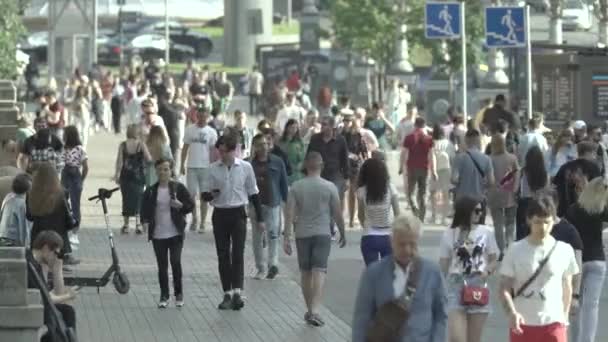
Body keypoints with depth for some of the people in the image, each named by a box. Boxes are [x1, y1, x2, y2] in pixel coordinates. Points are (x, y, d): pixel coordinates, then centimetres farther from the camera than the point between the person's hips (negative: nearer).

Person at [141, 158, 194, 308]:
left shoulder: (178, 188, 0)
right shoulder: (151, 191, 5)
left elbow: (191, 205, 3)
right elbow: (145, 209, 8)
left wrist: (181, 206, -16)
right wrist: (145, 221, -10)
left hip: (175, 233, -2)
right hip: (158, 234, 2)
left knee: (175, 262, -8)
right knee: (162, 266, 6)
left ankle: (179, 293, 7)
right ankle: (164, 296, 14)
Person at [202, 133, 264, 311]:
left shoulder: (245, 167, -2)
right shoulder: (213, 168, 1)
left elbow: (253, 193, 6)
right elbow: (205, 194, 5)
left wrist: (260, 219, 7)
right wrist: (210, 194, -20)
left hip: (238, 214, -2)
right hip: (220, 214, 2)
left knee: (237, 254, -11)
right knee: (223, 255, 5)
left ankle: (237, 292, -18)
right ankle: (227, 294, 11)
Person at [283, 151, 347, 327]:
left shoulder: (296, 187, -1)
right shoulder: (329, 187, -4)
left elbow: (289, 214, -6)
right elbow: (338, 214, -2)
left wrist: (287, 238, -4)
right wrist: (342, 234, 12)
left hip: (302, 234, 2)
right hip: (322, 234, -2)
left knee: (305, 273, 13)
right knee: (319, 272, -7)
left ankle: (310, 310, 23)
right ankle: (314, 311, -20)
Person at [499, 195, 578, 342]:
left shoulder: (564, 250, -1)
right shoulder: (515, 251, -3)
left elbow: (567, 287, 10)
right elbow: (505, 288, -5)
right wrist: (511, 312, -22)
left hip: (553, 323, -1)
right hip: (522, 324, 1)